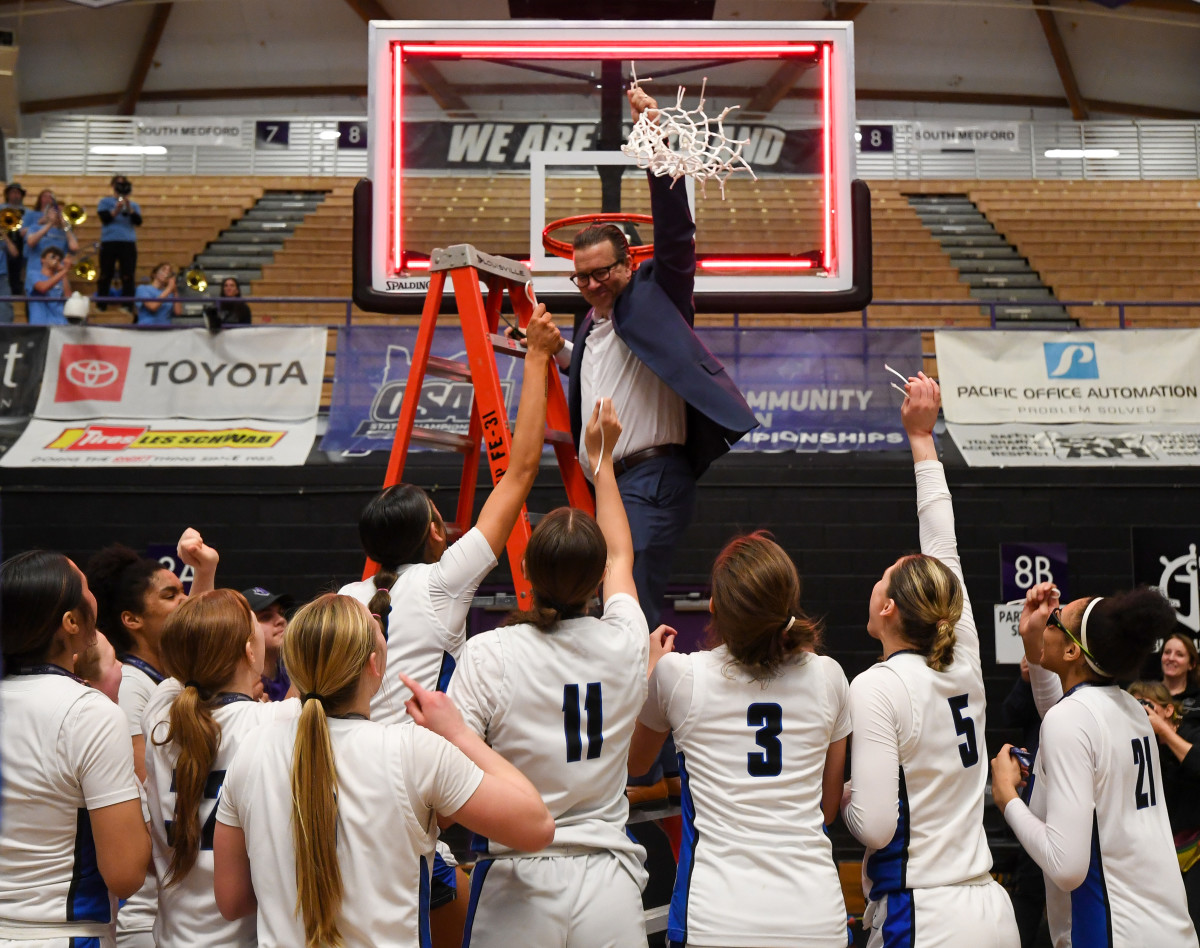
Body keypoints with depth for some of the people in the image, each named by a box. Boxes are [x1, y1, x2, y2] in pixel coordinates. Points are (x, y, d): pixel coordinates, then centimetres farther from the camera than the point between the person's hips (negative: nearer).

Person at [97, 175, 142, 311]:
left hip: (128, 243, 1)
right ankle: (101, 305, 8)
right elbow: (104, 218, -5)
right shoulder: (105, 202, 10)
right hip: (109, 242, -1)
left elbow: (138, 222, -1)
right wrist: (116, 210, -19)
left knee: (128, 277, -3)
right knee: (105, 276, 2)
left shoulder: (134, 205, 14)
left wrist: (129, 208, -14)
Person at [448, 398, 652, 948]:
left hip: (516, 888, -2)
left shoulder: (487, 655, -11)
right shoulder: (626, 645, -1)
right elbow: (620, 554, 21)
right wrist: (601, 455, 33)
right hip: (610, 888, 2)